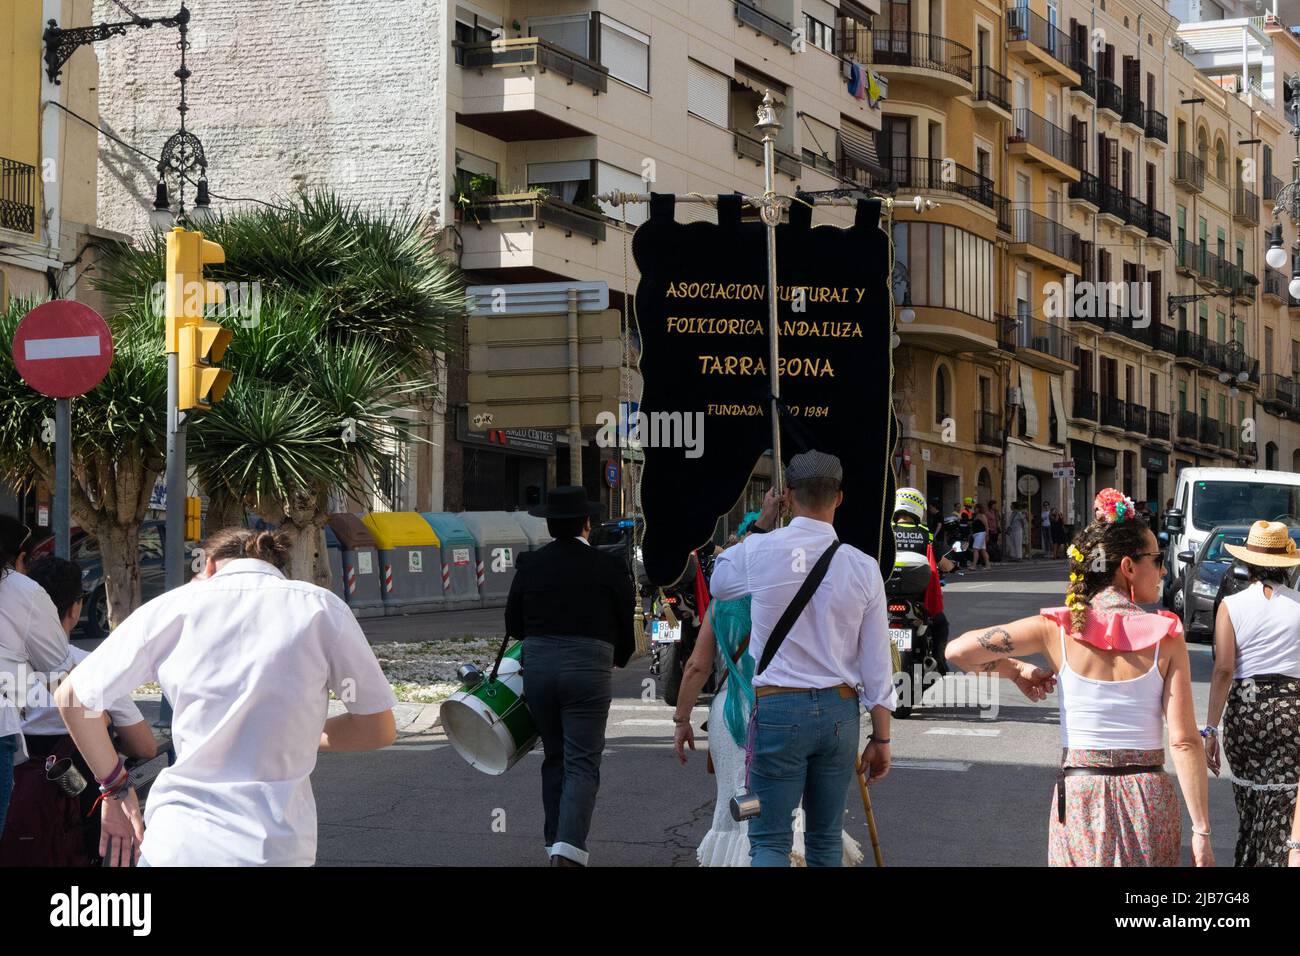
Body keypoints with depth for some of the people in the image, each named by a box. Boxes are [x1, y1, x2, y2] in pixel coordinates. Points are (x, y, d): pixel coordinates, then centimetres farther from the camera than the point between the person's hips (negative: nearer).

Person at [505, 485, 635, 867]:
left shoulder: (530, 565, 4)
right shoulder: (609, 568, -3)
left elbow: (513, 624, 10)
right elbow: (626, 628, 4)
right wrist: (618, 659, 25)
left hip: (537, 667, 3)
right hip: (588, 671, -3)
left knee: (554, 759, 18)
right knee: (582, 763, -2)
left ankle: (557, 844, 22)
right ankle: (569, 847, -18)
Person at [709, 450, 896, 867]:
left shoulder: (760, 551, -6)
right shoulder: (864, 567, -2)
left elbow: (719, 585, 17)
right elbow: (877, 661, 1)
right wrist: (881, 738, 8)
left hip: (778, 707, -3)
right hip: (840, 710, 3)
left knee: (770, 840, -2)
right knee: (826, 838, 15)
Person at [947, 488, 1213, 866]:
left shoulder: (1059, 628, -3)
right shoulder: (1166, 639, -7)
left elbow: (958, 651, -4)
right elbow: (1184, 742, -10)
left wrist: (1016, 671, 13)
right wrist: (1201, 832, -7)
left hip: (1078, 796, 1)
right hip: (1148, 797, -1)